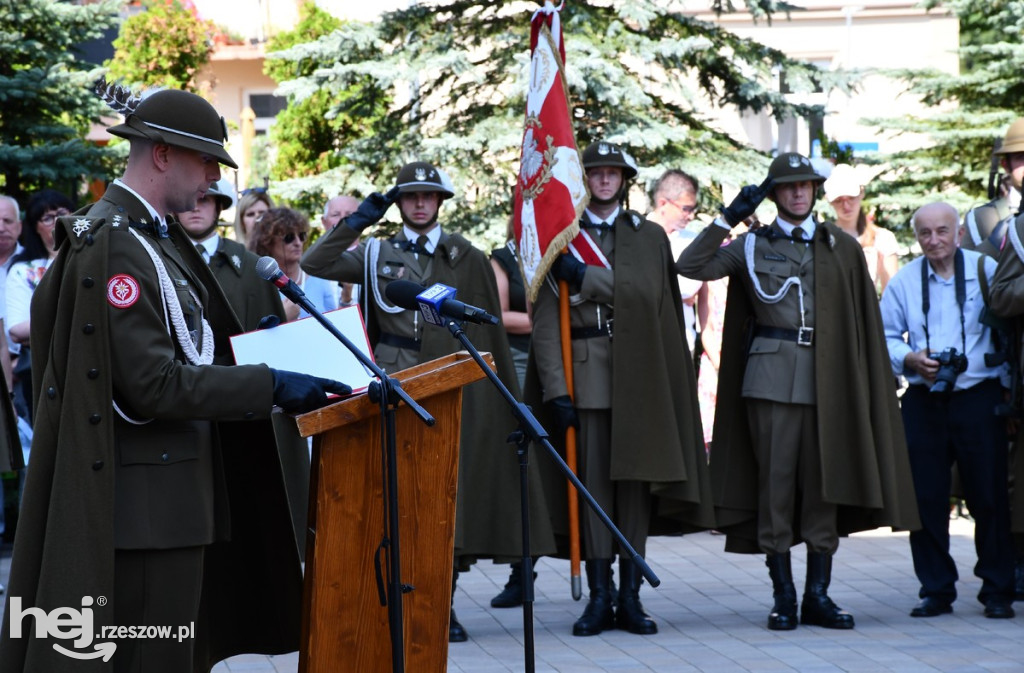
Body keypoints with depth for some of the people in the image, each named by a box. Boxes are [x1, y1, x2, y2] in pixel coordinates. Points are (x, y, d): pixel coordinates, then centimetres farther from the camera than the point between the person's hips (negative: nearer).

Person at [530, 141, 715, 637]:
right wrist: (556, 388, -9)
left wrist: (586, 276, -12)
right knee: (592, 481, -3)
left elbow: (645, 294, -6)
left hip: (638, 373, 1)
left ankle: (631, 597, 5)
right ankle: (599, 596, 1)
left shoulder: (649, 236, 12)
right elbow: (545, 321, 0)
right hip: (586, 372, -1)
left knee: (635, 480, 1)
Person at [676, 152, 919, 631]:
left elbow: (864, 322, 10)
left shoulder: (842, 248, 11)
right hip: (771, 378, -1)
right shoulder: (753, 246, 9)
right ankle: (783, 596, 5)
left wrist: (861, 386, 4)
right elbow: (691, 266, -1)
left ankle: (818, 595, 9)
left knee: (825, 485, 2)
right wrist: (728, 218, -5)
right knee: (775, 483, -1)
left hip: (828, 381, 1)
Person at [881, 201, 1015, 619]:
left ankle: (997, 591, 10)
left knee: (989, 497, 0)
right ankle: (935, 589, 13)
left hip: (979, 397, -2)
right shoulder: (904, 281, 8)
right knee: (925, 498, 3)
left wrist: (1011, 392, -3)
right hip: (923, 401, 2)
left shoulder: (986, 270, 0)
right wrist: (909, 359, -9)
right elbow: (885, 337, 12)